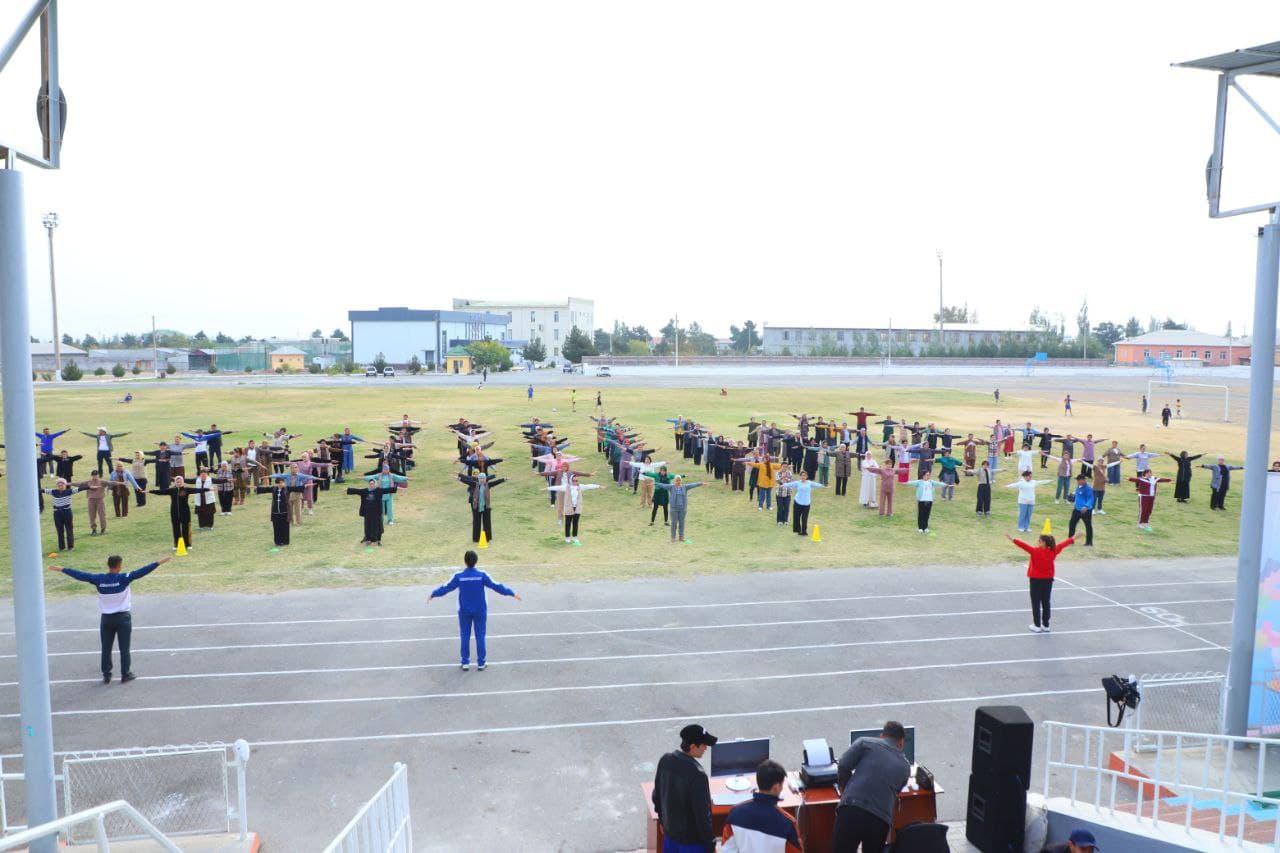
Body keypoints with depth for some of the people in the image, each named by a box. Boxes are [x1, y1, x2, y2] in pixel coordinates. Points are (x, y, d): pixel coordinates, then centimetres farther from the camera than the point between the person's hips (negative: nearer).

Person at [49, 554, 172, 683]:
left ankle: (106, 676, 17)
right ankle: (125, 675, 12)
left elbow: (80, 575, 2)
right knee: (124, 648, 6)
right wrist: (159, 562, -23)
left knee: (106, 649, 12)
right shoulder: (123, 578, -15)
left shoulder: (98, 579, -6)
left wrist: (61, 569, 14)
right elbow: (141, 572, -22)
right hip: (123, 617, -3)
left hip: (106, 618, 3)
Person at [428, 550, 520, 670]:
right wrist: (512, 593, -1)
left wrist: (433, 594, 17)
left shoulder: (458, 576, -11)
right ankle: (481, 663, 11)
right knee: (480, 636, 8)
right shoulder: (482, 575, -13)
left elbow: (446, 588, 0)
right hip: (480, 611, 0)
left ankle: (465, 663, 15)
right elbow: (496, 586, -10)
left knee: (465, 636, 11)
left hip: (464, 611, 1)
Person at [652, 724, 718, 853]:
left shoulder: (665, 760, -8)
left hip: (670, 832, 7)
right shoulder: (697, 775, -30)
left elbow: (657, 795, 6)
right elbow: (702, 814, -23)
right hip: (692, 839, -7)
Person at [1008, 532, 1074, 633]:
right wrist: (1073, 539, 24)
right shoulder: (1053, 551, -3)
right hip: (1048, 580, 5)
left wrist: (1013, 540, -28)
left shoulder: (1035, 551, -18)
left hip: (1036, 580, -5)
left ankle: (1037, 626, 4)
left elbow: (1024, 545, -26)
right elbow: (1062, 544, 10)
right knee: (1046, 603, 12)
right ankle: (1046, 625, 16)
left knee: (1036, 603, 3)